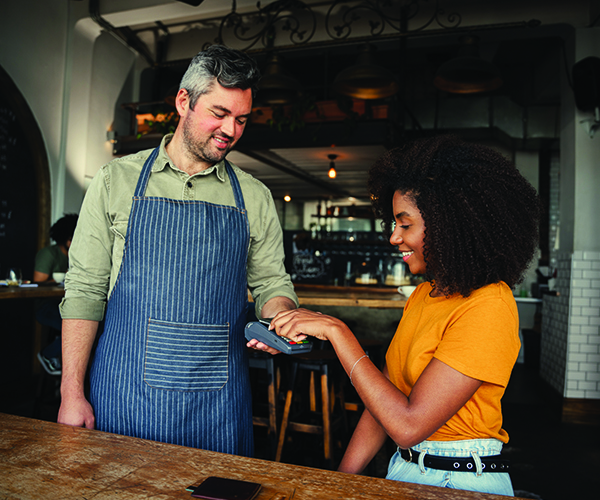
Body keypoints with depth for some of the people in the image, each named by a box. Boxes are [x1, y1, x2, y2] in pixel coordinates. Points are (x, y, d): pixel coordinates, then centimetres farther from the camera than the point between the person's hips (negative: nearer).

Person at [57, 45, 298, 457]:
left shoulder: (255, 198, 6)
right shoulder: (117, 180, 1)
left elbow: (272, 284, 10)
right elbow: (85, 290, 0)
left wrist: (278, 322, -12)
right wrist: (71, 393, -5)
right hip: (126, 392, -1)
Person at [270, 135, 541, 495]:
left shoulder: (487, 307, -20)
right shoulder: (423, 294, 5)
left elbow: (408, 425, -23)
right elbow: (386, 400, 6)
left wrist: (337, 331, -19)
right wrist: (342, 479, 1)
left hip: (461, 480, -6)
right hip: (405, 467, 6)